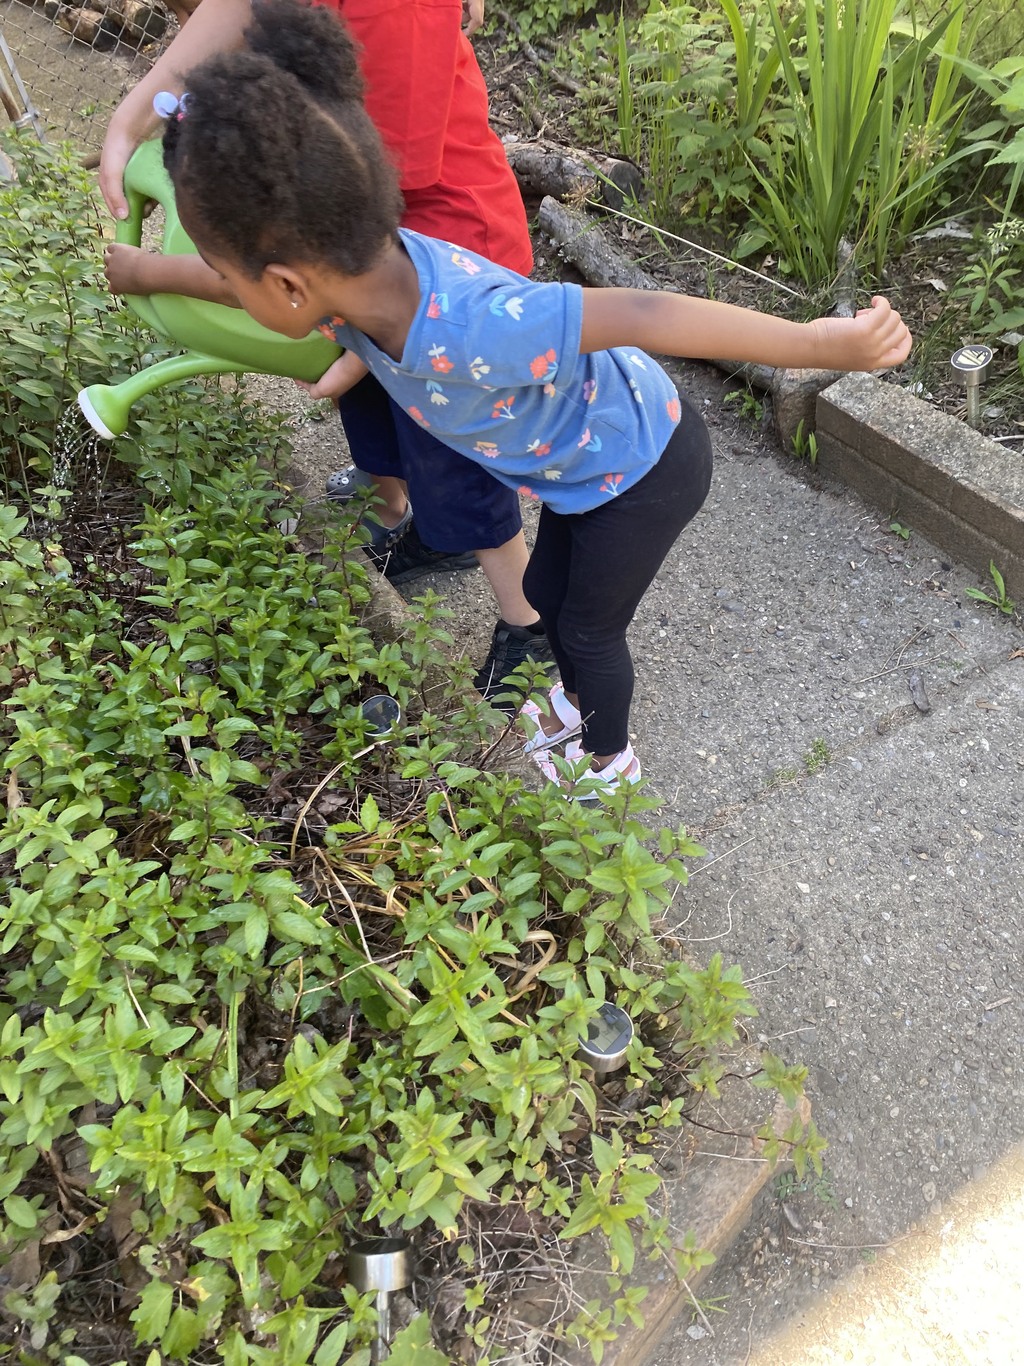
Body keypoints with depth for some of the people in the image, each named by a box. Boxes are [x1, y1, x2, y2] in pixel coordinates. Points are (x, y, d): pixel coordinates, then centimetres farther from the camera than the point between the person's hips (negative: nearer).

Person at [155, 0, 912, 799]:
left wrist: (820, 346, -37)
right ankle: (579, 703, 54)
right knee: (545, 594, 24)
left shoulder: (465, 329, -42)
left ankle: (611, 759, 44)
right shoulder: (367, 264, -17)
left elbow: (641, 316, -41)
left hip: (647, 470, -7)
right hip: (583, 458, 7)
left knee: (590, 627, 13)